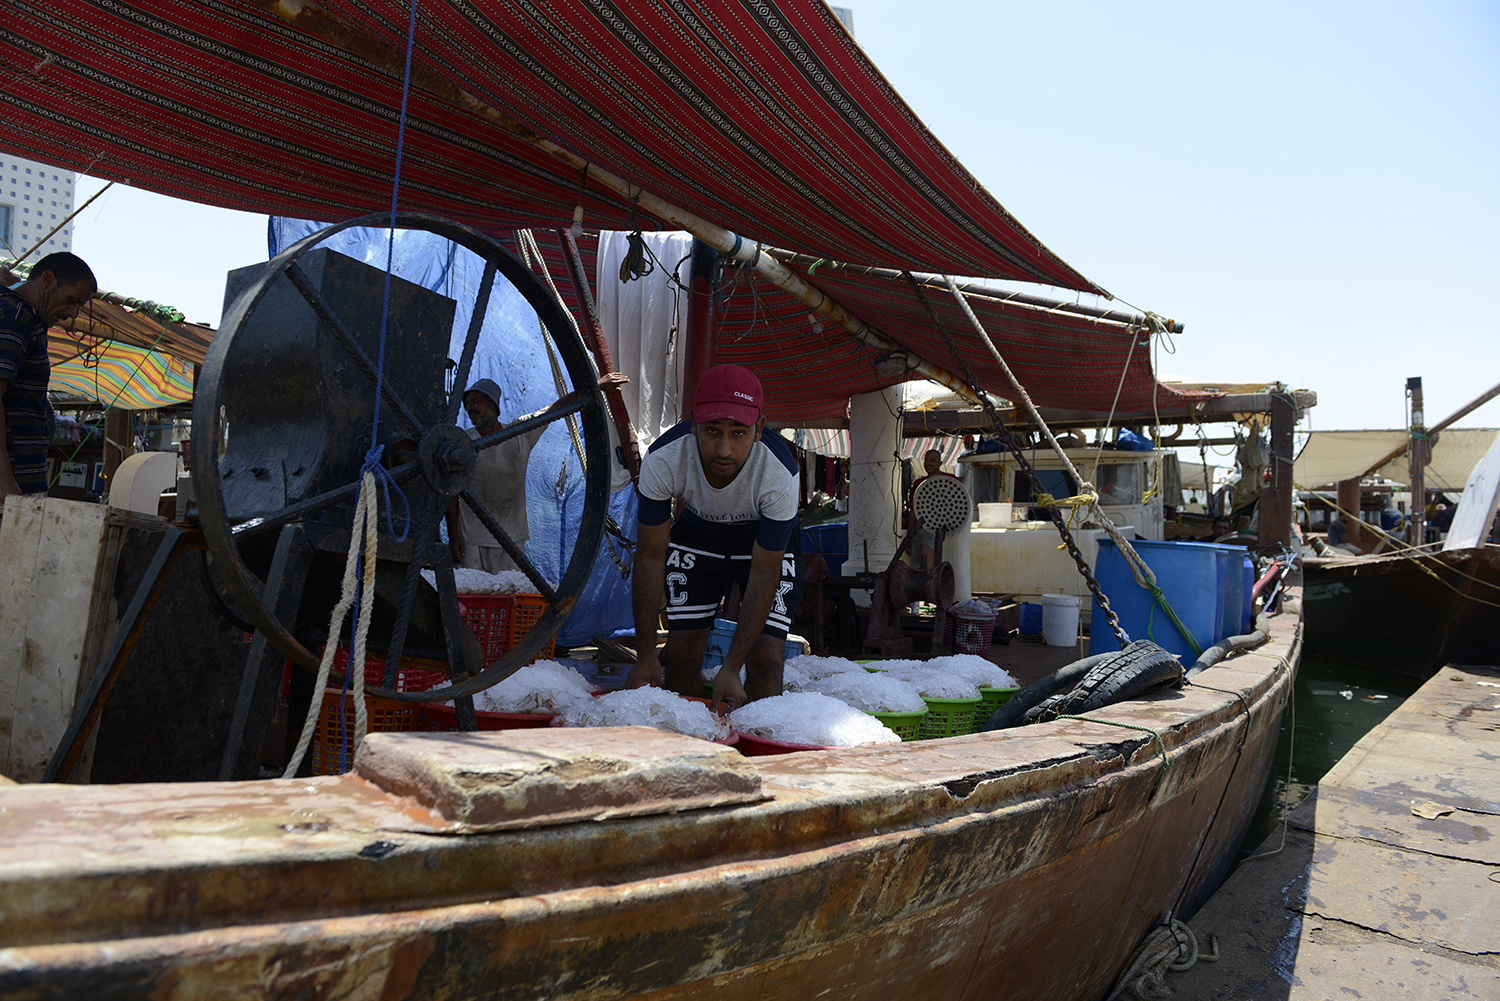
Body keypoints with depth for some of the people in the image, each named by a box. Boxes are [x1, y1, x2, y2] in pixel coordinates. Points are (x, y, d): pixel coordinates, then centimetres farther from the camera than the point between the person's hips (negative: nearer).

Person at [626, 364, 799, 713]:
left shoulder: (780, 474, -37)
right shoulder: (662, 459, -32)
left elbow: (764, 573, -28)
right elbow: (650, 556, -21)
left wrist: (730, 669, -30)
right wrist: (645, 656, -22)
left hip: (767, 546, -1)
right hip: (696, 537, 2)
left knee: (765, 660, -14)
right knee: (681, 653, -4)